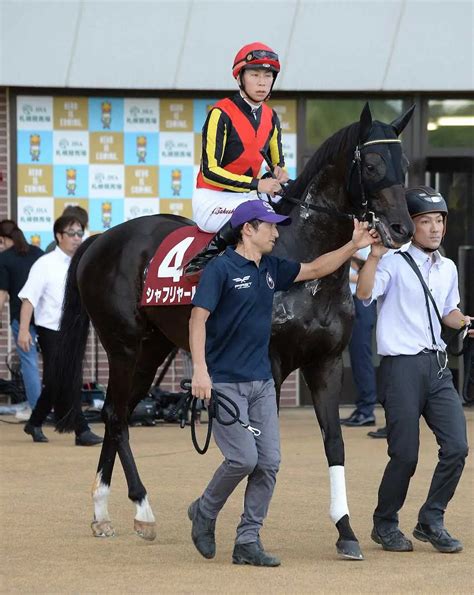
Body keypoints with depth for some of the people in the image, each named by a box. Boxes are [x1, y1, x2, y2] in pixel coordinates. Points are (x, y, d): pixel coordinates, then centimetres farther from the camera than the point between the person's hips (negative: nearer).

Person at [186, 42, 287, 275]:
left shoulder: (270, 118, 10)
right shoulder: (222, 114, -12)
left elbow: (277, 161, 23)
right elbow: (210, 171, -16)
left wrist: (278, 173, -3)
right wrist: (256, 184, -22)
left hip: (247, 194, 7)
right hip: (212, 200, -7)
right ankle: (206, 257, -25)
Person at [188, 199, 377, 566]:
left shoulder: (272, 269, 12)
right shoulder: (222, 269, -10)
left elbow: (315, 270, 23)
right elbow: (199, 319, -15)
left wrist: (354, 246, 12)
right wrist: (200, 370, -23)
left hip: (262, 382, 8)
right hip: (225, 382, -7)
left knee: (269, 463, 0)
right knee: (243, 459, -14)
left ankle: (248, 542, 6)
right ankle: (205, 513, 11)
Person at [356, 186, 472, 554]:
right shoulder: (394, 263, -6)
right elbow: (365, 293, -22)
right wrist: (374, 255, -33)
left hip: (438, 365, 6)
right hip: (402, 367, -6)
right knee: (405, 455, -5)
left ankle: (432, 520, 11)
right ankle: (385, 524, 16)